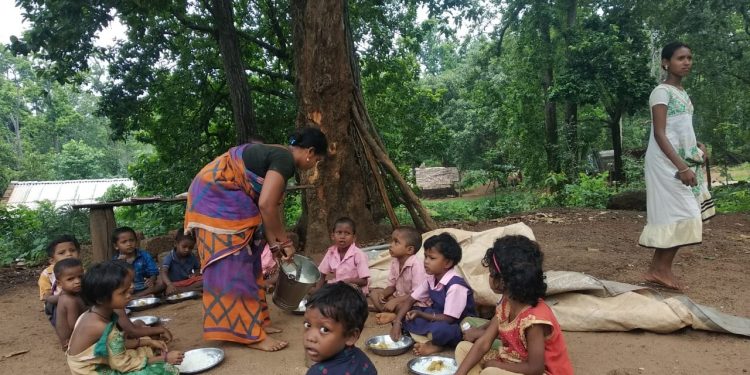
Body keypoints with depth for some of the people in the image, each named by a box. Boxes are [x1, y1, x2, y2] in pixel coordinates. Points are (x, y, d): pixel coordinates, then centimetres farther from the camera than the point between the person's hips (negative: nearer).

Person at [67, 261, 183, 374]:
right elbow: (123, 364, -21)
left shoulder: (96, 313, -5)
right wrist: (164, 358, -16)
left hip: (96, 364, 9)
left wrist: (148, 342, 2)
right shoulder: (103, 328, -31)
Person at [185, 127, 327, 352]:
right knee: (232, 263, -8)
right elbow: (266, 205, -24)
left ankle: (255, 321, 19)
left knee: (246, 260, 12)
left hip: (224, 197, 11)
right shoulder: (285, 160, -16)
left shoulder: (277, 156, 14)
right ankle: (249, 334, -2)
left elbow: (271, 205, 16)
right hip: (217, 196, -11)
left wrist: (275, 242, 16)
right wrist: (283, 241, -11)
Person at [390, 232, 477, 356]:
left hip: (459, 327, -8)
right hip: (438, 318, 8)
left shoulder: (455, 285, -26)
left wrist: (420, 314, -25)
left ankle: (434, 345, -7)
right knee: (404, 311, -4)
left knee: (439, 328, -41)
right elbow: (410, 301, 3)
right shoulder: (430, 279, -2)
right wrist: (397, 322, -10)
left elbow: (448, 318, -25)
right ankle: (429, 339, -12)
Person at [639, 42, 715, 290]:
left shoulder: (682, 92, 16)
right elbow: (660, 134, -17)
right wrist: (681, 167, -22)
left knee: (676, 214, 6)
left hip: (684, 161, 8)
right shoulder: (662, 92, -10)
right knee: (680, 214, -9)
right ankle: (659, 269, 1)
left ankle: (660, 269, 11)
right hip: (667, 162, -8)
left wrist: (698, 146, 4)